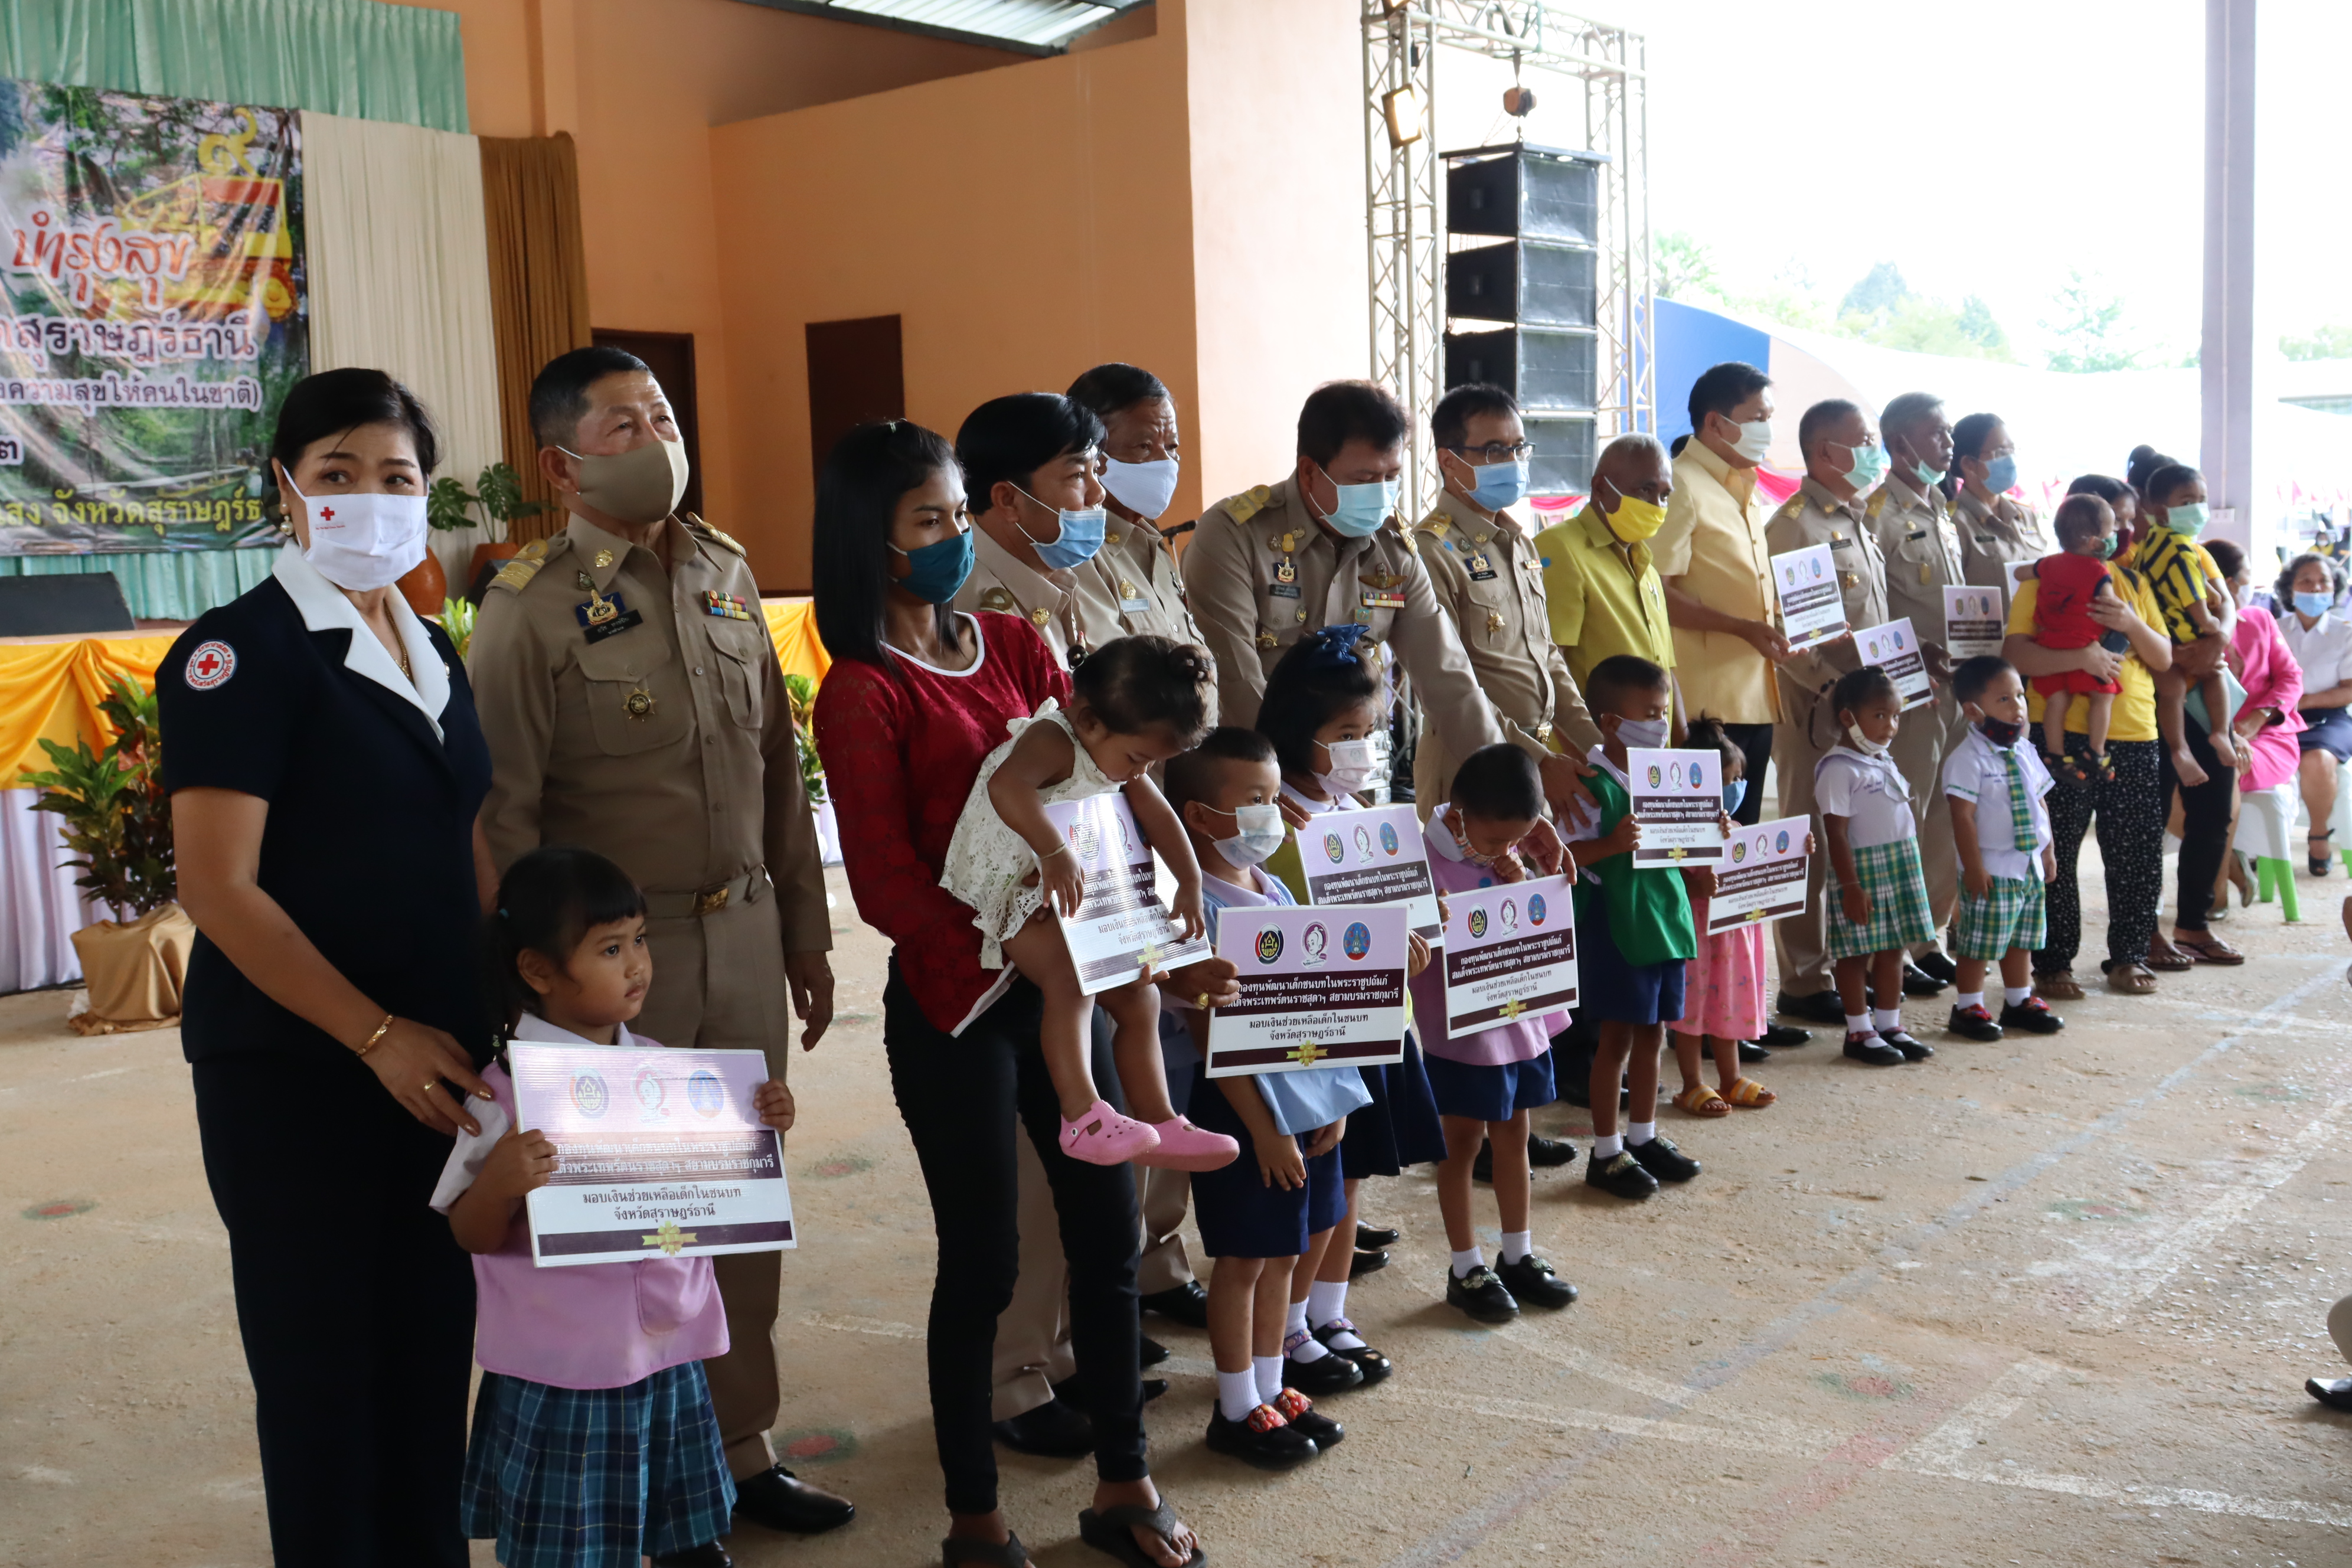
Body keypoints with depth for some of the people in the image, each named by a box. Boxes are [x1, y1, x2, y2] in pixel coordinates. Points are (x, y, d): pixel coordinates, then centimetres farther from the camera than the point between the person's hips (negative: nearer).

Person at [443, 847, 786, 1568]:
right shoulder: (509, 1088, -14)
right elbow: (473, 1235, -10)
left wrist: (761, 1131, 0)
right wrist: (499, 1183, -30)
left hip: (670, 1358, 6)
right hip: (562, 1378, -5)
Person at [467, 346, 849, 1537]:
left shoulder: (726, 572, 9)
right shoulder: (529, 607, -9)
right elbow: (504, 818, -9)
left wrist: (803, 932, 14)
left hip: (743, 932, 6)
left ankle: (739, 1445, 28)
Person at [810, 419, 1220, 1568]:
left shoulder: (1011, 645, 8)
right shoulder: (863, 693, -9)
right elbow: (890, 888, -11)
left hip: (1059, 977, 5)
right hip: (954, 1003, -5)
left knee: (1108, 1229, 11)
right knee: (983, 1260, 5)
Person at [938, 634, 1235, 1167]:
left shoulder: (1121, 754, 4)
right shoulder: (1052, 742, -25)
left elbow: (1158, 816, 12)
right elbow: (1005, 786, -46)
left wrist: (1190, 883, 5)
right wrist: (1055, 853, -52)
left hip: (1083, 900, 10)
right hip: (1013, 895, -9)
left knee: (1139, 994, 9)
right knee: (1069, 978, -34)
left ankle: (1161, 1123, 17)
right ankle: (1083, 1118, -39)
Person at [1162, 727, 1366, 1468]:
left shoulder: (1276, 891, 8)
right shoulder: (1198, 907, -17)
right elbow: (1210, 1033, -18)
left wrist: (1333, 1099, 7)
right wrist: (1263, 1127, -18)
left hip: (1309, 1096, 8)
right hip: (1244, 1104, -8)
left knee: (1287, 1251, 16)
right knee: (1245, 1259, 4)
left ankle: (1270, 1386, 30)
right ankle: (1236, 1408, 18)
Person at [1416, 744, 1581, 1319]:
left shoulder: (1504, 855, 3)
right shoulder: (1427, 862, -19)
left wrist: (1520, 888, -8)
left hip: (1518, 1016, 7)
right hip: (1461, 1028, -7)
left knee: (1513, 1136, 16)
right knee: (1463, 1142, 5)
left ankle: (1518, 1255, 29)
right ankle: (1467, 1270, 18)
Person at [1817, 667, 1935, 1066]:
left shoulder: (1885, 762, 13)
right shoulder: (1839, 769, -14)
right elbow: (1837, 833, -17)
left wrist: (1913, 867, 19)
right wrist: (1850, 886, -20)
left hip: (1900, 868, 8)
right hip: (1863, 871, -8)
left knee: (1893, 948, 12)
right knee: (1856, 953, 0)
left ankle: (1889, 1025, 21)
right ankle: (1859, 1032, 9)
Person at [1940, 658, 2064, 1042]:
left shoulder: (2025, 753, 9)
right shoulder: (1968, 759, -16)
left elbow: (2040, 803, 17)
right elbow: (1963, 816, -18)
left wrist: (2047, 851, 15)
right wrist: (1973, 867, -19)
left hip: (2030, 866, 8)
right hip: (1992, 870, -7)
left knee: (2022, 939, 16)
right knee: (1978, 942, -1)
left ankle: (2019, 1002, 29)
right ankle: (1968, 1007, 11)